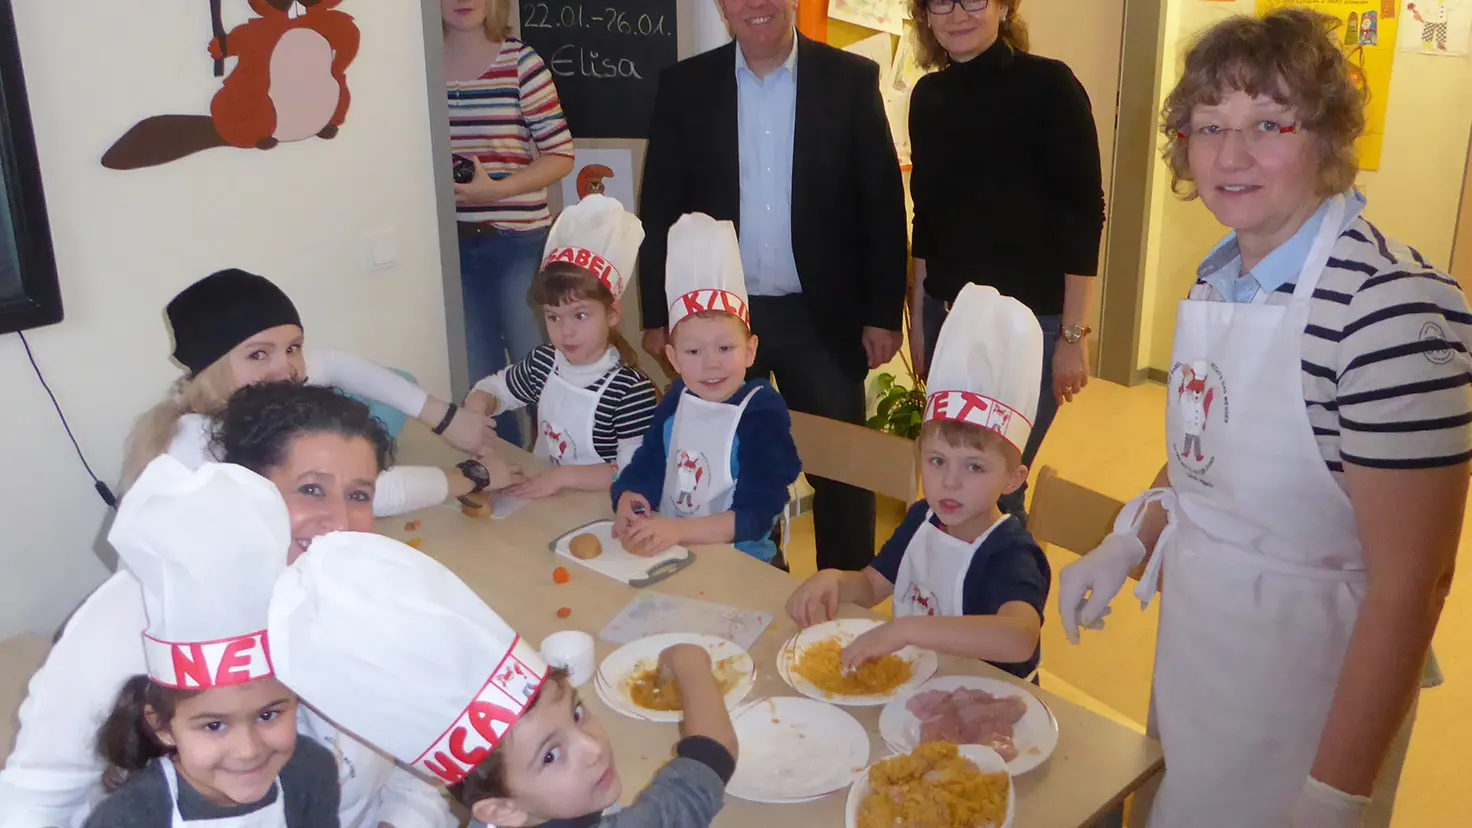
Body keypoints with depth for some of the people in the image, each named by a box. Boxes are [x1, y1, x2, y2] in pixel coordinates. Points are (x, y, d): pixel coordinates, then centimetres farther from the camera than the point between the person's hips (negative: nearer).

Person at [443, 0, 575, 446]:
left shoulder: (521, 62, -4)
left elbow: (560, 155, -4)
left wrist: (495, 190, -16)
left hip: (518, 239, -3)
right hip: (451, 243, 3)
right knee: (477, 372, 11)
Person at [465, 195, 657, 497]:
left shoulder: (631, 390, -20)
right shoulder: (543, 362, 1)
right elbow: (494, 387, 18)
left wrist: (562, 475, -25)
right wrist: (477, 408, -3)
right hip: (540, 495, 6)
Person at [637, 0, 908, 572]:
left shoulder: (851, 80, -2)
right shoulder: (684, 85, 2)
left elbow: (883, 204, -1)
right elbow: (659, 208, 3)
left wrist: (884, 313, -3)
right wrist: (656, 316, 1)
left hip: (822, 316, -1)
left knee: (842, 471, 7)